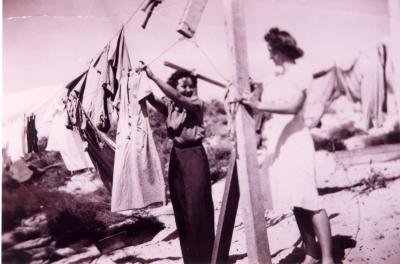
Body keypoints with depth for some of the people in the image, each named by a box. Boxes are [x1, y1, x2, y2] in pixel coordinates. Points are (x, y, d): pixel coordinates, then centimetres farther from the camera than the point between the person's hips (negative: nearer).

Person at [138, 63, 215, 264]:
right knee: (181, 207, 11)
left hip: (194, 154, -6)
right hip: (176, 155, 6)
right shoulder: (170, 105, 8)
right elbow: (153, 100, -7)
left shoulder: (197, 104, -7)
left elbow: (177, 97, -23)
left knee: (197, 206, -5)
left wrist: (153, 77, -24)